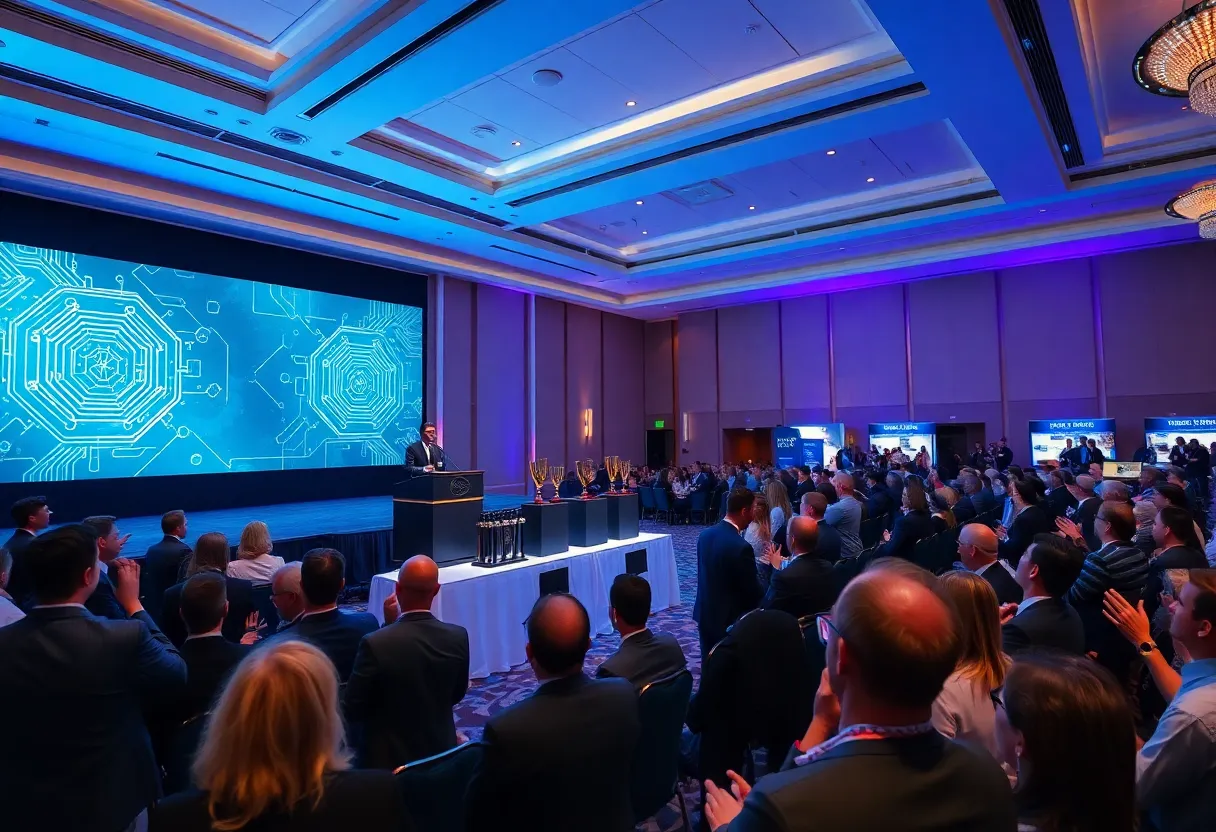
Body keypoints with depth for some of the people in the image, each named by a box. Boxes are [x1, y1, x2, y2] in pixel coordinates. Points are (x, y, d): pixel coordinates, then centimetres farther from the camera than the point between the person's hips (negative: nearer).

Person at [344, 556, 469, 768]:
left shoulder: (376, 643, -26)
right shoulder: (458, 637, -15)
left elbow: (352, 711, -12)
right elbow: (457, 694, 1)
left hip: (387, 759, -3)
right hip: (440, 753, 3)